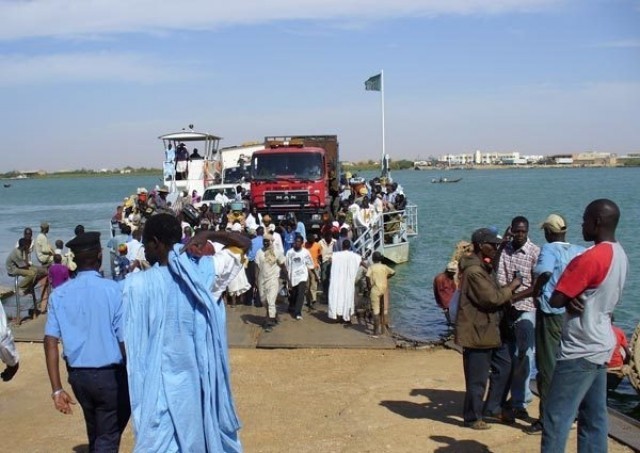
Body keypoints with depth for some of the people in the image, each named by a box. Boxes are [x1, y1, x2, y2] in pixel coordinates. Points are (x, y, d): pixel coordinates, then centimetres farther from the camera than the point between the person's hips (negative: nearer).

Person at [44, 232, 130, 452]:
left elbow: (51, 342, -5)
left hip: (77, 375, 5)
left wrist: (57, 388, -2)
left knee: (95, 435, 24)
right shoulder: (113, 290, -13)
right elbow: (125, 340, -14)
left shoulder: (59, 294, -1)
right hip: (110, 374, -5)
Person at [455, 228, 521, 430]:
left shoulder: (485, 267, 14)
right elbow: (492, 298, -23)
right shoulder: (474, 271, -21)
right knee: (477, 378, 1)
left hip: (490, 330, 11)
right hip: (477, 332, -11)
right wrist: (511, 287, -11)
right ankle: (473, 417, 16)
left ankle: (493, 409, 30)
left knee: (504, 366, 18)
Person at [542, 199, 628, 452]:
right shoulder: (619, 255, 8)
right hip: (600, 347, 9)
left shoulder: (591, 258, -21)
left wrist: (571, 298, -1)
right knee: (594, 417, 14)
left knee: (556, 418, -4)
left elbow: (556, 300, -21)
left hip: (580, 350, -9)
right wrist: (578, 298, -5)